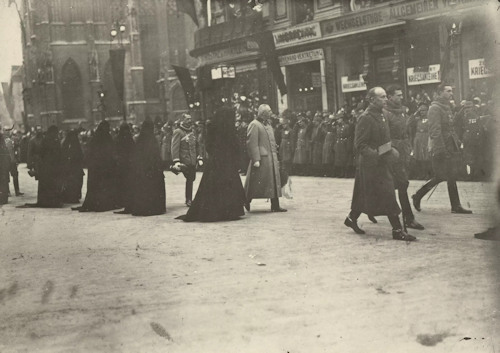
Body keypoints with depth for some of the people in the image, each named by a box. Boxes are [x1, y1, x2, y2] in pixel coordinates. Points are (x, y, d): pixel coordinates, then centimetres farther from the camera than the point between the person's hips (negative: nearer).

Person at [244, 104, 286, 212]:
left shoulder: (268, 126, 18)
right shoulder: (254, 125, -9)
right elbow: (252, 143, -16)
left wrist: (275, 158, 17)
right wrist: (256, 159, -21)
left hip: (271, 158, 9)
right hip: (261, 158, -9)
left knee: (274, 182, 6)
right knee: (257, 182, -3)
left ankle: (275, 206, 8)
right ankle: (247, 201, 15)